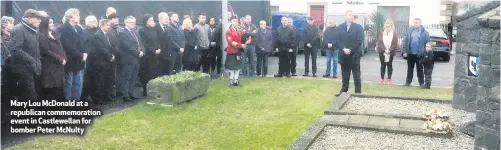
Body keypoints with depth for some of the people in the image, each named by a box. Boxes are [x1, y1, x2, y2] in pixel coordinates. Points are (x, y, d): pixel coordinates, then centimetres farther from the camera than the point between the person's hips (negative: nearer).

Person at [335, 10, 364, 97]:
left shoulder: (358, 27, -1)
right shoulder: (340, 27, 8)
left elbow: (360, 41, -8)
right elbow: (338, 40, 2)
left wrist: (350, 50, -14)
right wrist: (344, 49, -13)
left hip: (354, 55, -3)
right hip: (344, 55, 3)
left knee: (356, 76, 1)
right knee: (345, 76, 11)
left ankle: (358, 93, 5)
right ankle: (344, 91, 20)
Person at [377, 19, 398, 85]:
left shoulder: (394, 34, 1)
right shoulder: (381, 34, 4)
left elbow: (395, 44, -5)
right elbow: (379, 43, -6)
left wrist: (390, 50, -17)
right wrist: (384, 50, -18)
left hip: (391, 53, -1)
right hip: (382, 52, 1)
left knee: (389, 65, 5)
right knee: (383, 65, 7)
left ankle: (389, 79, 11)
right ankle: (382, 79, 12)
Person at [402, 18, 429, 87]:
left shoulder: (424, 32, -5)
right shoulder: (410, 31, 3)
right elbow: (405, 41, 4)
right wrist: (405, 51, -1)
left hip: (419, 54, -3)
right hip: (410, 53, 3)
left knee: (419, 69, 7)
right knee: (410, 69, 12)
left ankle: (421, 83, 14)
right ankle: (408, 82, 20)